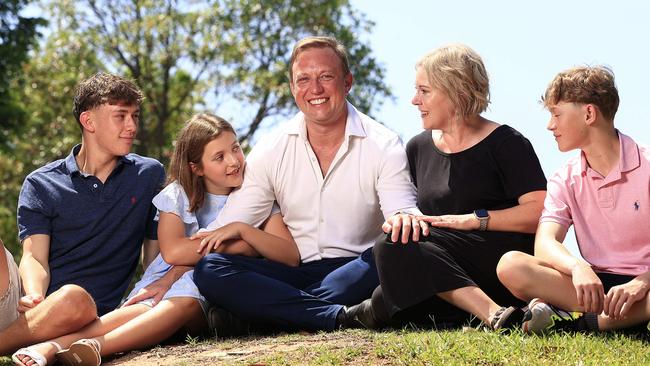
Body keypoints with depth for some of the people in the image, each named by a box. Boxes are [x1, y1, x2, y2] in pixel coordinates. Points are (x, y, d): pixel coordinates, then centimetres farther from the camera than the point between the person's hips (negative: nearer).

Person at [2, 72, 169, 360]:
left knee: (74, 298, -39)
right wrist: (33, 297, -22)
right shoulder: (41, 185, 12)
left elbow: (156, 248, 17)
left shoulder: (150, 175, 16)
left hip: (93, 308, 0)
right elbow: (35, 257, 1)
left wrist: (163, 283, -6)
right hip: (31, 306, 1)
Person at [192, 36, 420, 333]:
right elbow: (226, 229, 4)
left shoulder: (383, 146, 0)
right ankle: (339, 316, -31)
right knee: (209, 269, -22)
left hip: (358, 274, -2)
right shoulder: (271, 151, 5)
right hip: (295, 272, 2)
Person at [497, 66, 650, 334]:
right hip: (595, 282, 4)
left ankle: (574, 321, -31)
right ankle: (628, 318, -29)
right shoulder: (566, 180, 10)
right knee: (511, 265, -22)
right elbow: (545, 243, -7)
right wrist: (578, 268, -30)